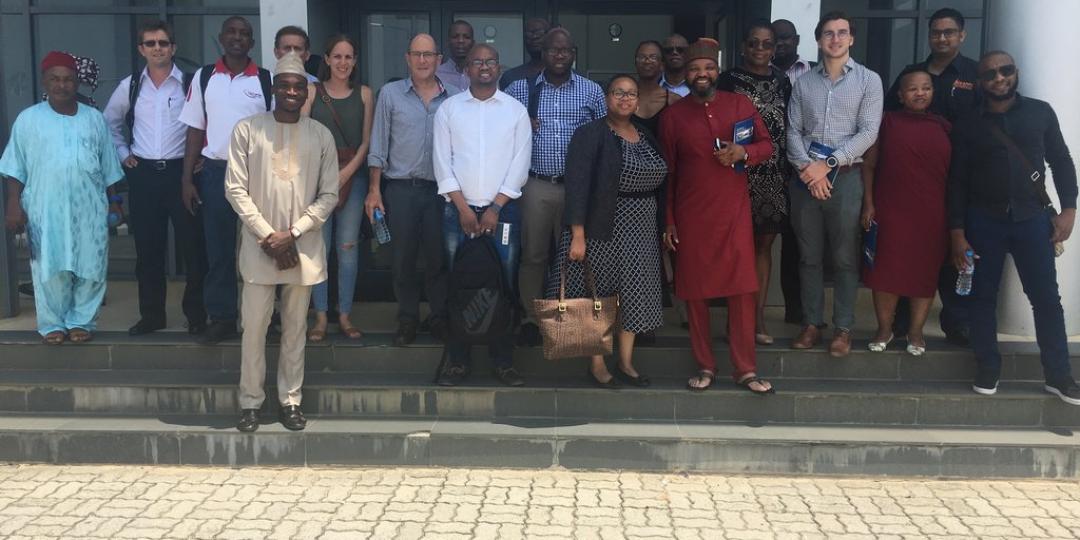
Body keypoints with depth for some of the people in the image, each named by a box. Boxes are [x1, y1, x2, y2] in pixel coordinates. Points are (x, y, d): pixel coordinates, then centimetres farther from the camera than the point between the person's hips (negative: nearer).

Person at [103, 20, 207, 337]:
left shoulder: (190, 84, -3)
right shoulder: (129, 86, 7)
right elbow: (111, 121, 21)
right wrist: (122, 153, 12)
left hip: (181, 170, -3)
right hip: (143, 174, 3)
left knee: (192, 246, 0)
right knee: (147, 248, 8)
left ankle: (196, 315, 11)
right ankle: (151, 315, 18)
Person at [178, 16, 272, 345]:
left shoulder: (267, 80, 0)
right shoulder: (203, 77, 6)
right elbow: (196, 130, 7)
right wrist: (187, 179, 2)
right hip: (215, 172, 2)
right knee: (218, 250, 6)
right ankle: (221, 318, 16)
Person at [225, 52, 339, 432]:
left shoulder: (320, 135, 3)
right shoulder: (248, 129, -2)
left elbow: (329, 194, 1)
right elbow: (235, 190, -4)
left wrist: (292, 233, -9)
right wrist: (267, 235, -10)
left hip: (303, 247, 1)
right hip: (259, 245, -1)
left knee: (295, 328, 9)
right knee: (254, 327, 3)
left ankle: (290, 400, 20)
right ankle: (251, 401, 17)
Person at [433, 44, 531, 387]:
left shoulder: (516, 111, 5)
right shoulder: (449, 109, 5)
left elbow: (519, 164, 0)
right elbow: (442, 161, 0)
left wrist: (495, 208, -7)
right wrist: (464, 208, -7)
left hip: (502, 210, 0)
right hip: (459, 210, 0)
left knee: (503, 285, 1)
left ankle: (503, 361, 11)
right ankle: (457, 360, 11)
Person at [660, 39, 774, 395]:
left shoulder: (739, 104, 4)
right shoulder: (673, 115, 4)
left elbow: (766, 145, 7)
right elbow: (667, 171, 6)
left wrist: (744, 153, -16)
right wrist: (668, 220, 3)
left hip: (734, 212, 0)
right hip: (690, 215, 0)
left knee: (742, 289, -3)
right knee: (695, 291, 5)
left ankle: (745, 369, 6)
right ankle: (705, 366, 17)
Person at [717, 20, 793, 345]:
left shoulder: (782, 82, 10)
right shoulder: (729, 80, -1)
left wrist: (790, 169, 7)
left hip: (774, 174, 4)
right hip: (740, 172, -4)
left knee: (764, 244, 7)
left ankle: (759, 315, 12)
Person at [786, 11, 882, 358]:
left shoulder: (869, 80, 3)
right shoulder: (803, 83, 11)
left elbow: (868, 132, -6)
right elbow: (793, 131, 6)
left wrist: (827, 165, -12)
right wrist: (807, 167, -10)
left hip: (845, 177, -2)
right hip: (806, 177, 3)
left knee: (844, 257, 2)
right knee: (809, 255, 7)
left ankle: (843, 328, 10)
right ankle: (812, 323, 16)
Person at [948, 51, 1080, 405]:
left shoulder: (1040, 112, 5)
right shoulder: (968, 124, 3)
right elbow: (957, 181, 3)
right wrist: (957, 232, -3)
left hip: (1032, 218, 0)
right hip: (983, 220, 0)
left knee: (1046, 298, 1)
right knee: (983, 296, 5)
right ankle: (988, 369, 18)